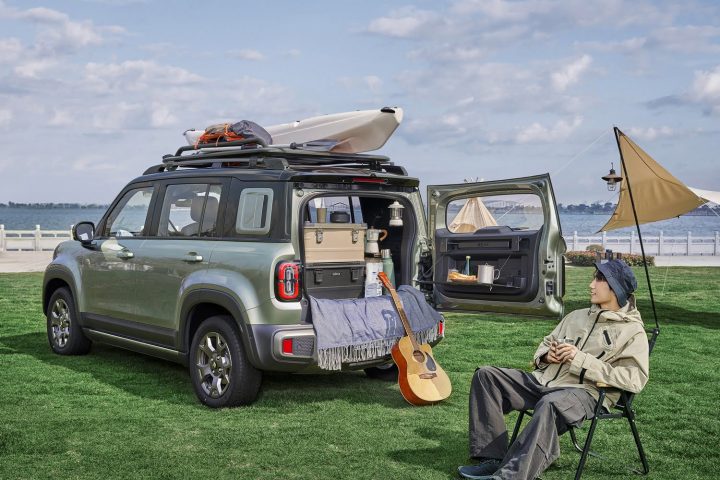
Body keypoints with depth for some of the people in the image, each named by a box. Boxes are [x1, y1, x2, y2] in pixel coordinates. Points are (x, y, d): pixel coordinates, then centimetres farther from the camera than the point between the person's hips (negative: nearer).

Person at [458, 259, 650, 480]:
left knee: (549, 403, -41)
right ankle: (492, 459, -14)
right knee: (486, 375, -9)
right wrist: (546, 355, 4)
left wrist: (581, 360, -16)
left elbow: (635, 379, -13)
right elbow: (545, 344, 31)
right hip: (543, 381, 7)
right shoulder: (578, 316, 22)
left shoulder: (633, 331, 2)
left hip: (585, 392, -7)